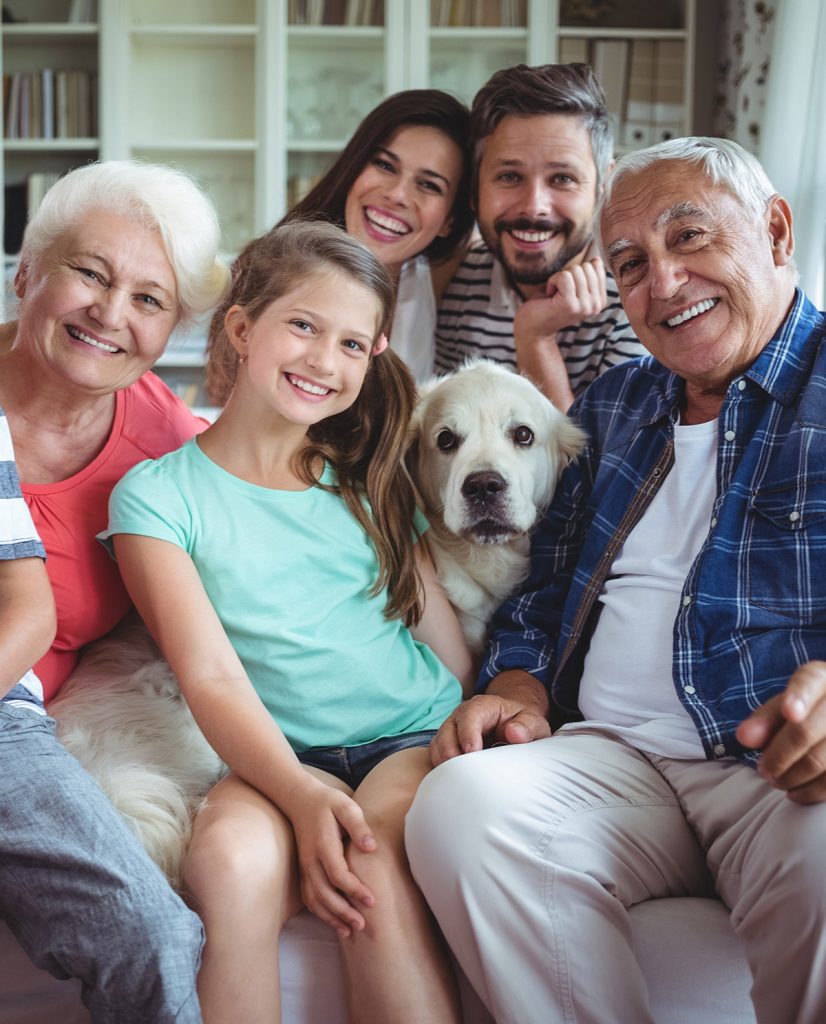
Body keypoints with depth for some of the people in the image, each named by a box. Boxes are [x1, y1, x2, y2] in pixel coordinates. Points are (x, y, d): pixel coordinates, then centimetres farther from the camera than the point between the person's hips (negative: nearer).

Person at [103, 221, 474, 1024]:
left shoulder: (368, 481, 16)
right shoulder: (157, 495, 2)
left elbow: (440, 626, 15)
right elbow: (211, 676, -8)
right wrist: (302, 795, -23)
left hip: (415, 736, 2)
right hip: (279, 757, -1)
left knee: (372, 872, -29)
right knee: (230, 858, -33)